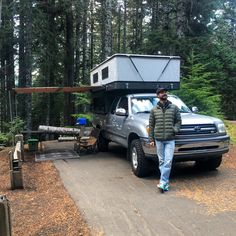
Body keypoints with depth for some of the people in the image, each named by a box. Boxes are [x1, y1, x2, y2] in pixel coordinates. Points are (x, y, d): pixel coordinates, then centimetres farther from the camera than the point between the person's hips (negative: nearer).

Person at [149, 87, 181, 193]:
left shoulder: (174, 108, 6)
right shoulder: (154, 110, 7)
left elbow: (178, 121, 11)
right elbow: (151, 126, 9)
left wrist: (175, 129, -9)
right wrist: (151, 139, 4)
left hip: (170, 139, -1)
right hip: (158, 139, 1)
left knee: (168, 161, -10)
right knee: (161, 161, 7)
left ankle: (162, 183, -7)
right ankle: (166, 182, 18)